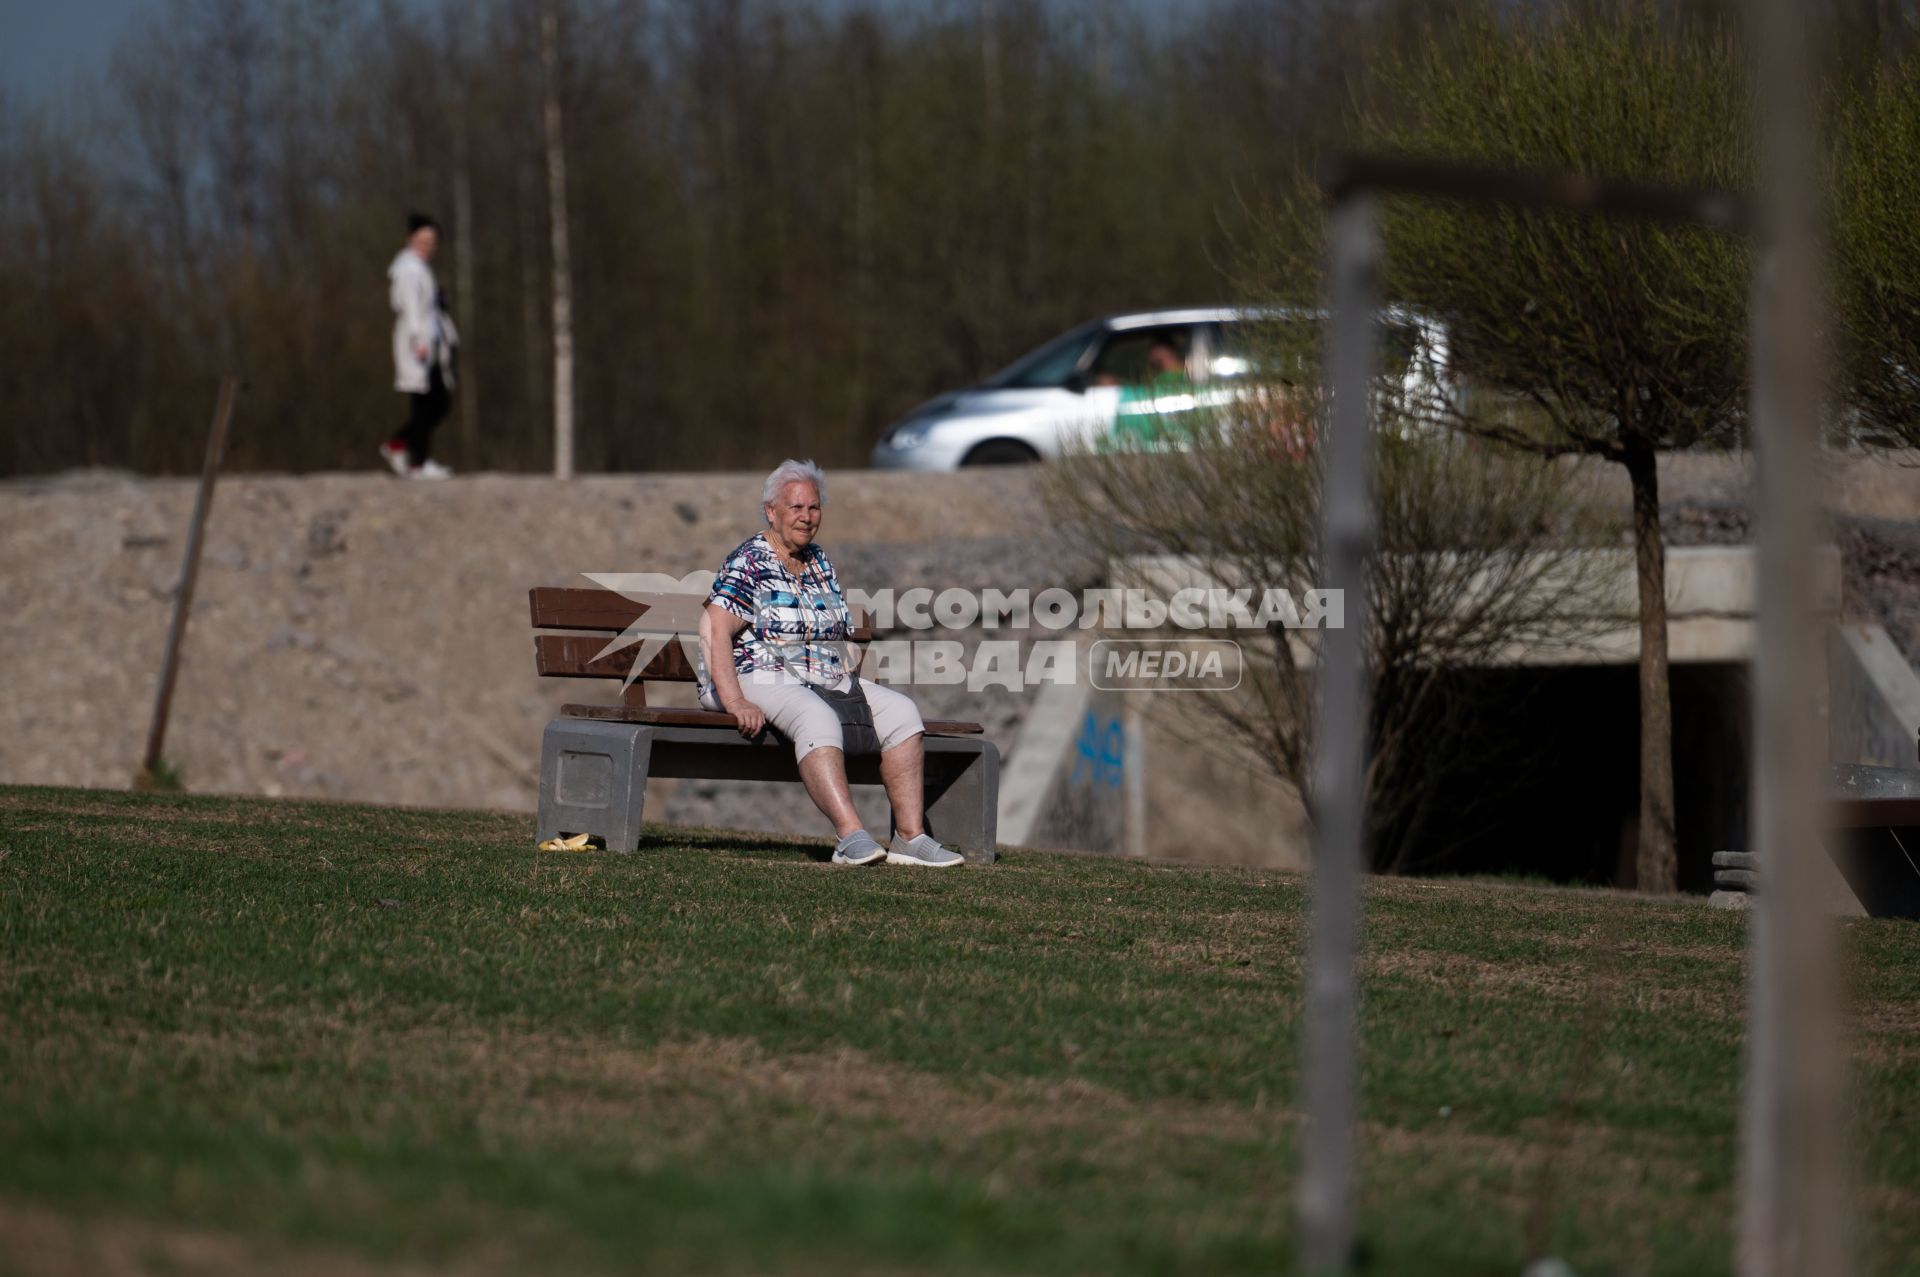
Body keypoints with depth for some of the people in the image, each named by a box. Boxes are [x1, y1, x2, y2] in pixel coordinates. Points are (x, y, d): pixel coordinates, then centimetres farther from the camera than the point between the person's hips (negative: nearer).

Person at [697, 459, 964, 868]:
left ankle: (910, 837, -16)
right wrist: (735, 702, -29)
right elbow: (714, 633, -18)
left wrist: (853, 690, 6)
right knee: (817, 718, -37)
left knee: (900, 711, -10)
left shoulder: (820, 563, 17)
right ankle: (851, 837, -49)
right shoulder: (748, 563, -7)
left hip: (829, 681, 8)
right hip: (763, 680, -8)